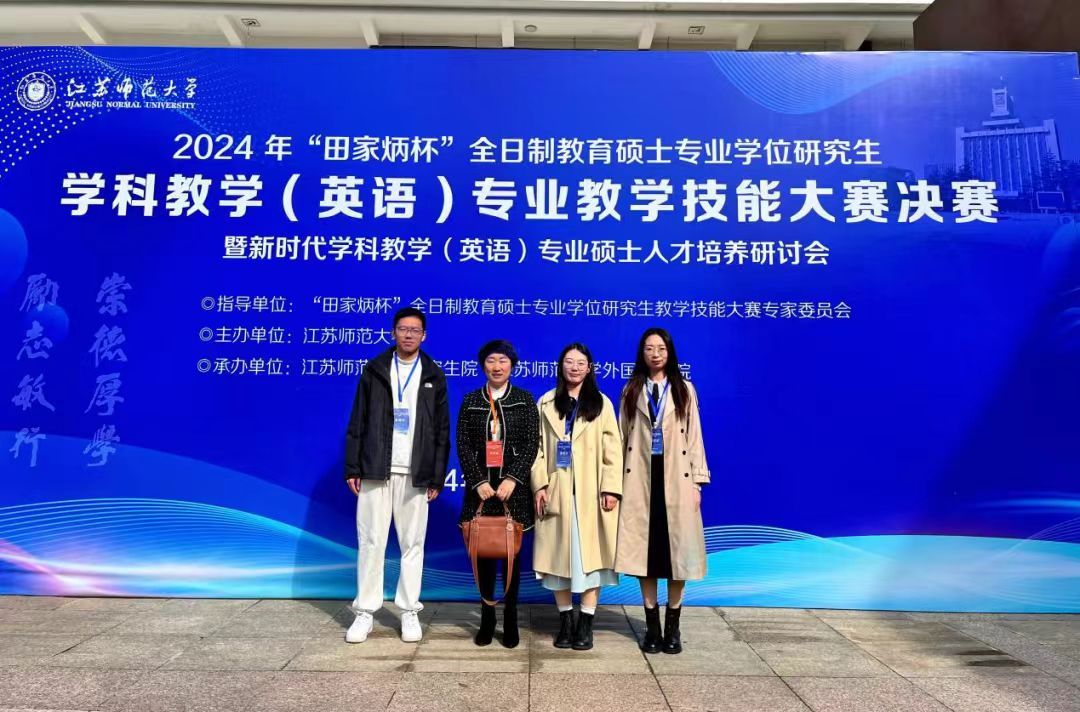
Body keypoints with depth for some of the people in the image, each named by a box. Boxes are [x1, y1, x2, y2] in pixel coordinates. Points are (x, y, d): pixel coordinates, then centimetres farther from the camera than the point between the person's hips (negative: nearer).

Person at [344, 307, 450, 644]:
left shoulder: (434, 377, 7)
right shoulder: (374, 370, 8)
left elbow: (442, 431, 5)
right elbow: (357, 423, 6)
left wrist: (437, 477, 0)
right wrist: (353, 468, -1)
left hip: (415, 474, 0)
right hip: (375, 470, 0)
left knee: (413, 543, 5)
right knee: (371, 541, 3)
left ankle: (409, 612, 15)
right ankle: (365, 612, 13)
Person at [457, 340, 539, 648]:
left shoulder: (525, 400, 6)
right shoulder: (470, 401, 9)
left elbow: (532, 444, -1)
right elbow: (463, 445, 3)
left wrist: (512, 479, -12)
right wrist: (478, 482, -9)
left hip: (513, 487, -1)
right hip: (481, 487, 1)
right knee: (483, 551, 3)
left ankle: (510, 620, 14)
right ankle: (487, 618, 16)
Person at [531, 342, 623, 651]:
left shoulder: (601, 403, 5)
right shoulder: (546, 403, 9)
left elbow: (612, 449, 0)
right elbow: (538, 447, 4)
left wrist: (611, 488, -8)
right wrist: (540, 484, -5)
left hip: (591, 494, -1)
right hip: (557, 492, 1)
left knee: (590, 554, 1)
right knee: (559, 556, 5)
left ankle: (585, 624, 11)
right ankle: (565, 621, 18)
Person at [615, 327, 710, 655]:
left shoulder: (685, 390, 7)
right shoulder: (631, 391, 7)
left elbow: (694, 437, 4)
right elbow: (623, 438, 4)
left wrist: (697, 482, -3)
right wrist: (617, 482, -1)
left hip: (676, 479, 0)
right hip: (640, 480, 0)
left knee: (677, 550, 3)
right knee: (644, 550, 4)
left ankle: (672, 627, 17)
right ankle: (652, 625, 16)